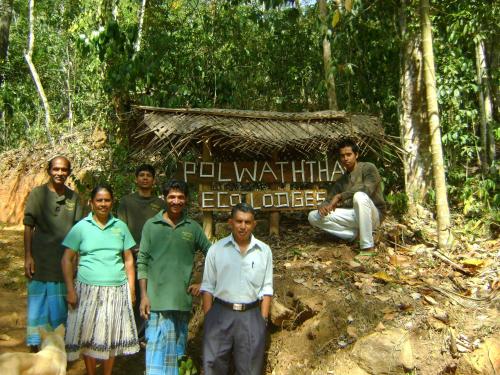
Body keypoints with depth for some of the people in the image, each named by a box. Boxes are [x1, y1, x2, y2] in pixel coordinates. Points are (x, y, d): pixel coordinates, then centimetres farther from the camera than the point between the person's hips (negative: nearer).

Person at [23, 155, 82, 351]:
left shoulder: (74, 197, 5)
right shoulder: (37, 193, -2)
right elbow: (28, 226, -3)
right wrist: (27, 256, -8)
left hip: (66, 262, 3)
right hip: (41, 262, -3)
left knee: (62, 306, 13)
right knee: (38, 305, 4)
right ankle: (36, 347, 18)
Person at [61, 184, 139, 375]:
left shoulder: (120, 226, 6)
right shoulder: (81, 227, 0)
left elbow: (128, 259, 8)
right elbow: (67, 260, 0)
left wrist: (131, 289, 4)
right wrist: (70, 290, -7)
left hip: (117, 290, 2)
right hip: (88, 289, -1)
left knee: (112, 337, 8)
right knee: (89, 336, 5)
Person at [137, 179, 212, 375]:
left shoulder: (193, 227, 5)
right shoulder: (151, 225, 2)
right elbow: (142, 262, 1)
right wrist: (144, 295, -6)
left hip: (183, 300, 2)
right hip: (157, 300, -2)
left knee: (177, 353, 13)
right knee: (156, 351, -3)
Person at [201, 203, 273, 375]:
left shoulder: (264, 251, 3)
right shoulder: (216, 249, 1)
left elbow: (266, 289, 4)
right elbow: (208, 287, 2)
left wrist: (263, 320, -1)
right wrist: (208, 319, -3)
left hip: (251, 315, 1)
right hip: (220, 314, 0)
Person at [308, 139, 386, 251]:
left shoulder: (368, 168, -5)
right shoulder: (341, 181, 11)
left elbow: (367, 188, -25)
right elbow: (329, 200, 8)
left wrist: (340, 196, -23)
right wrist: (322, 206, -17)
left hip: (373, 216, -5)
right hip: (354, 216, 5)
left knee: (360, 196, -40)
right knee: (313, 216, -9)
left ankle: (367, 247, -35)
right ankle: (355, 234, -9)